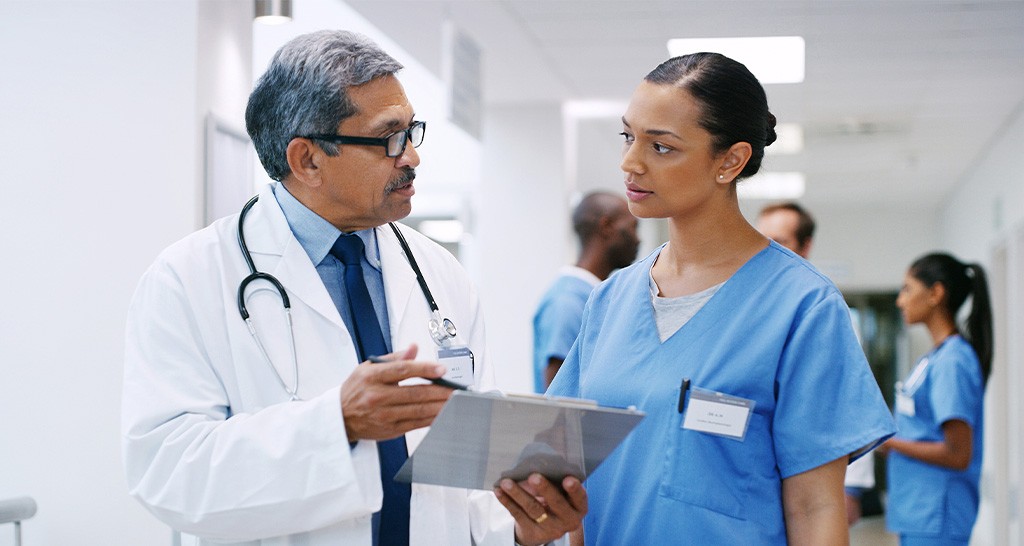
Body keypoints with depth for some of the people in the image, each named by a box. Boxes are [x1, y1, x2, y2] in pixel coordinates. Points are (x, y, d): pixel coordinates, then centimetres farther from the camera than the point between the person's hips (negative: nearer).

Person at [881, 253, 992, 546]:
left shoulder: (952, 361, -16)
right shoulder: (935, 357, 12)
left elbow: (958, 455, -20)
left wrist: (891, 443, -12)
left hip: (935, 521, -9)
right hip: (917, 515, 9)